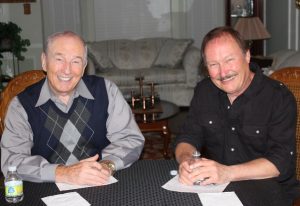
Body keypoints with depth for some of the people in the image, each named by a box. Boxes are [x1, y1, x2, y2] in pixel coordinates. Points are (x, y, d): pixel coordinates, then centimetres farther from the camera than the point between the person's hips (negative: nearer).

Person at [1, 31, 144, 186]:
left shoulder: (106, 91, 2)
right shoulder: (21, 105, -2)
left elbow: (132, 139, 1)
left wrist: (107, 164, -19)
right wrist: (62, 173, -25)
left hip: (104, 189, 1)